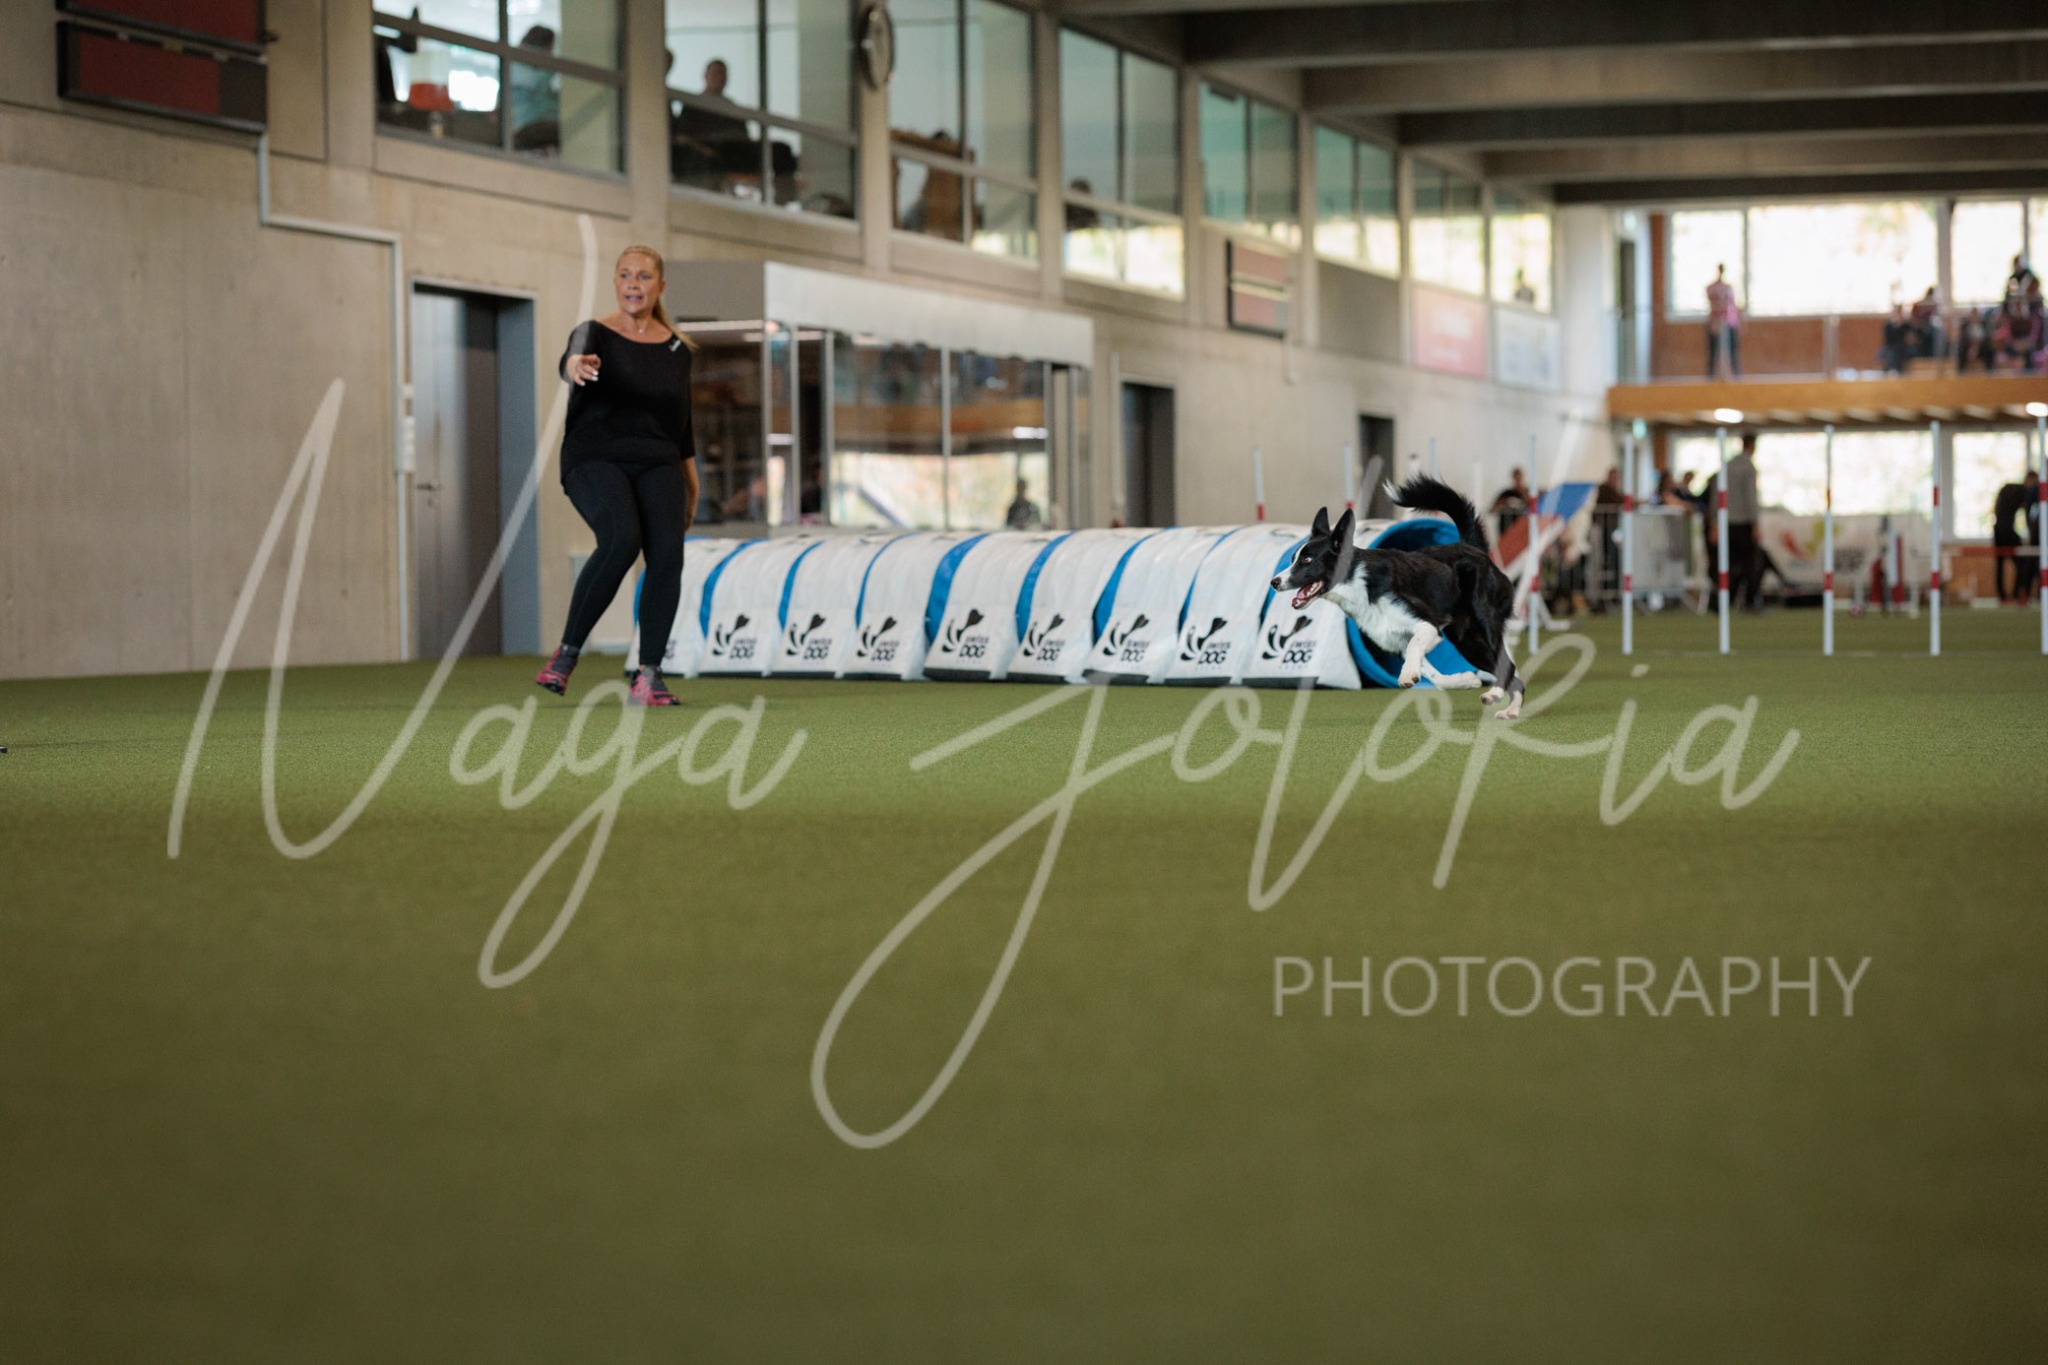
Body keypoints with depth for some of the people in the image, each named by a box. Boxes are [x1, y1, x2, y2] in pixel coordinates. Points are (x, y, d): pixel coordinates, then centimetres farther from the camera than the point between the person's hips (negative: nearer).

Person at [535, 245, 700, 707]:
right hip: (595, 458, -4)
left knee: (667, 554, -19)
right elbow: (571, 360, -26)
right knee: (621, 540, -30)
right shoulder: (594, 334, -2)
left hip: (657, 464, 4)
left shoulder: (676, 348, 11)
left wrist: (691, 485, 20)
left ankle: (648, 677, -13)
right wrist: (575, 365, -51)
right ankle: (567, 655, -17)